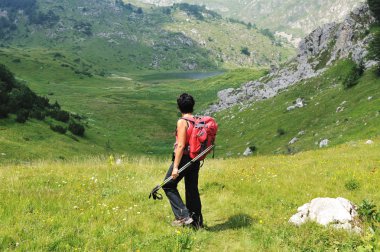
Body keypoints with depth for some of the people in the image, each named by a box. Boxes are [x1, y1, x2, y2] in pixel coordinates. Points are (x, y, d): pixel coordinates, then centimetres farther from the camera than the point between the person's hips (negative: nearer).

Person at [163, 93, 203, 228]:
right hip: (195, 160, 7)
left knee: (168, 185, 8)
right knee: (192, 189, 14)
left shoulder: (182, 122, -15)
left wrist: (175, 167, -20)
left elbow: (180, 145, -20)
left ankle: (183, 215, 0)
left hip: (183, 158, -7)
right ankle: (197, 221, 20)